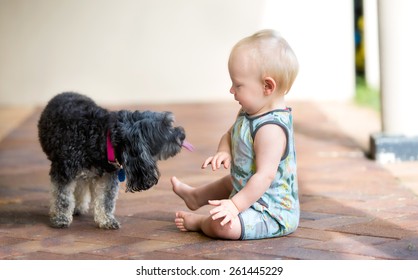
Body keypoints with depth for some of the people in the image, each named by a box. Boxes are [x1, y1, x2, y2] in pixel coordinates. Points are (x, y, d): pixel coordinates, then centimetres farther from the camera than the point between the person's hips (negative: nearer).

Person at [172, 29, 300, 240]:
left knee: (222, 225, -30)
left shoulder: (271, 128, -31)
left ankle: (199, 222, 2)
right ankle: (195, 197, 65)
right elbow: (230, 135, 14)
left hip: (273, 213, -11)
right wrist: (224, 152, -9)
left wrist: (235, 205, -33)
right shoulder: (249, 113, 1)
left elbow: (265, 175, -33)